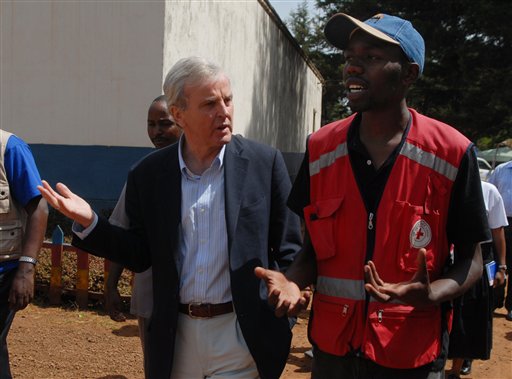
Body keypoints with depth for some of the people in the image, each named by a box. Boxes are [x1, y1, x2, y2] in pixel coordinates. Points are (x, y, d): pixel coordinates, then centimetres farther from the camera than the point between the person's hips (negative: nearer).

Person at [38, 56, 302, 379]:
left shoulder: (264, 162, -5)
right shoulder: (148, 175, 1)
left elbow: (289, 250, 0)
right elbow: (140, 255, 4)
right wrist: (89, 222, -8)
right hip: (176, 337, 3)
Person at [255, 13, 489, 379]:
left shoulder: (452, 153, -10)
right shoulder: (320, 148, -2)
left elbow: (471, 260, -3)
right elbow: (314, 245, 8)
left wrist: (430, 295, -22)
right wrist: (292, 281, -12)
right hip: (331, 348, 3)